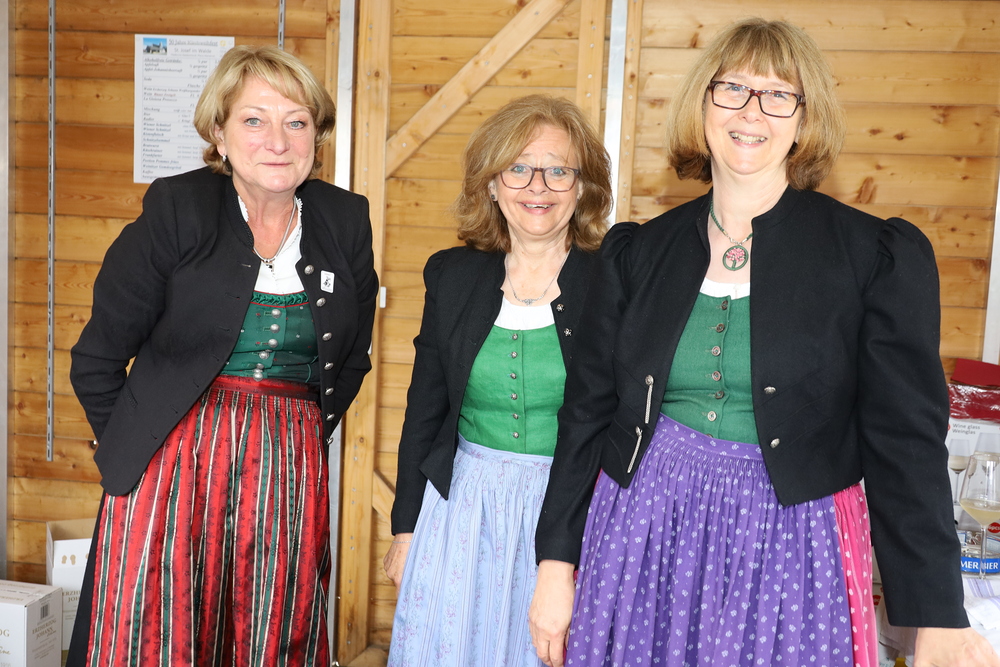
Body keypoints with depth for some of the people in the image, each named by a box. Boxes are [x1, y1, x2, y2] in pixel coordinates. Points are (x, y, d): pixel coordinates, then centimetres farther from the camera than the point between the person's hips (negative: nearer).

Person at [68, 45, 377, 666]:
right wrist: (128, 453, 3)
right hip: (174, 467, -2)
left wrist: (305, 440, 11)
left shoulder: (346, 221, 4)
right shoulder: (175, 209, -5)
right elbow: (97, 359, 0)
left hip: (292, 473, 3)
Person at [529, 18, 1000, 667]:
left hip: (790, 545, -2)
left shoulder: (881, 256, -5)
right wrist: (555, 567, 4)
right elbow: (588, 414, 5)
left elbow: (906, 442, -6)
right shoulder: (637, 252, 3)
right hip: (640, 536, 3)